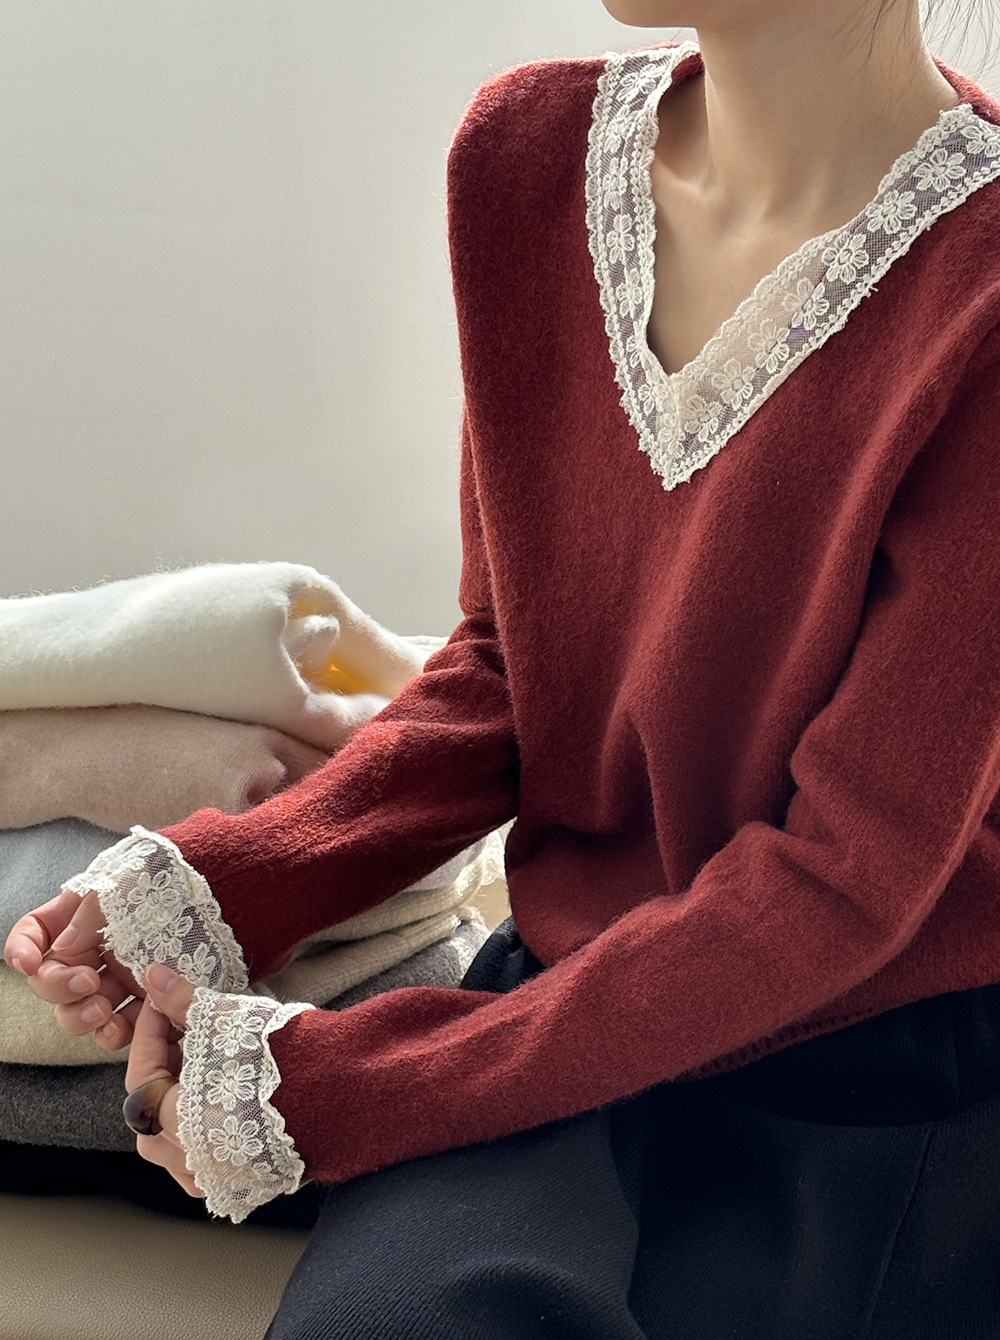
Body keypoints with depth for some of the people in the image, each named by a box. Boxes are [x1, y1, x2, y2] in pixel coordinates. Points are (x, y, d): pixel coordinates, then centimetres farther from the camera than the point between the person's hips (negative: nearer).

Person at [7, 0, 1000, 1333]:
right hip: (577, 979, 4)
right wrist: (212, 884, -9)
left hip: (889, 1076, -3)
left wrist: (316, 1088, -16)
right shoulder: (525, 151, -1)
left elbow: (843, 877, -18)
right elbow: (508, 657, 7)